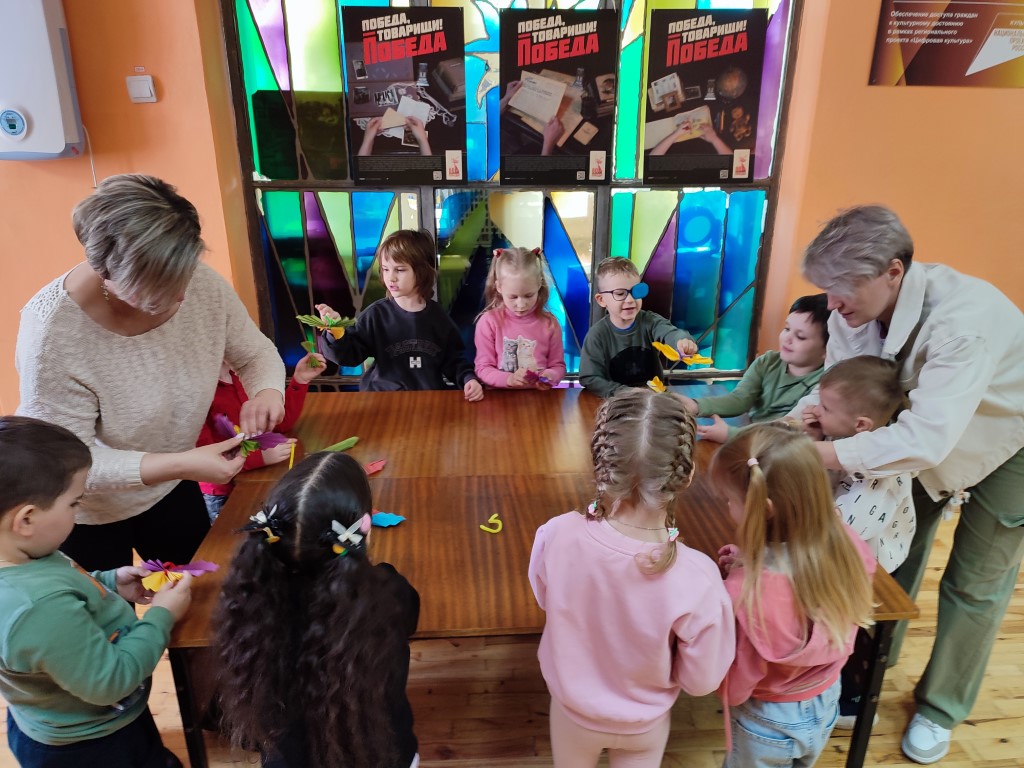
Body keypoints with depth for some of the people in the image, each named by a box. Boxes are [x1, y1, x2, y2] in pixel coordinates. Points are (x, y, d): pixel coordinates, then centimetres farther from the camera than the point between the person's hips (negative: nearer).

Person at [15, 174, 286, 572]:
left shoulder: (202, 283, -21)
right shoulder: (53, 331, -33)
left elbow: (255, 352, -6)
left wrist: (267, 390, -29)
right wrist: (180, 465, -40)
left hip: (170, 487, 4)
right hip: (84, 510, -4)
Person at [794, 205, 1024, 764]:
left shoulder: (963, 319, -43)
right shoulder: (858, 306, -24)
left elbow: (926, 439, -49)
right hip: (922, 433, 5)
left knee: (974, 583, 8)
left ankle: (941, 708, 29)